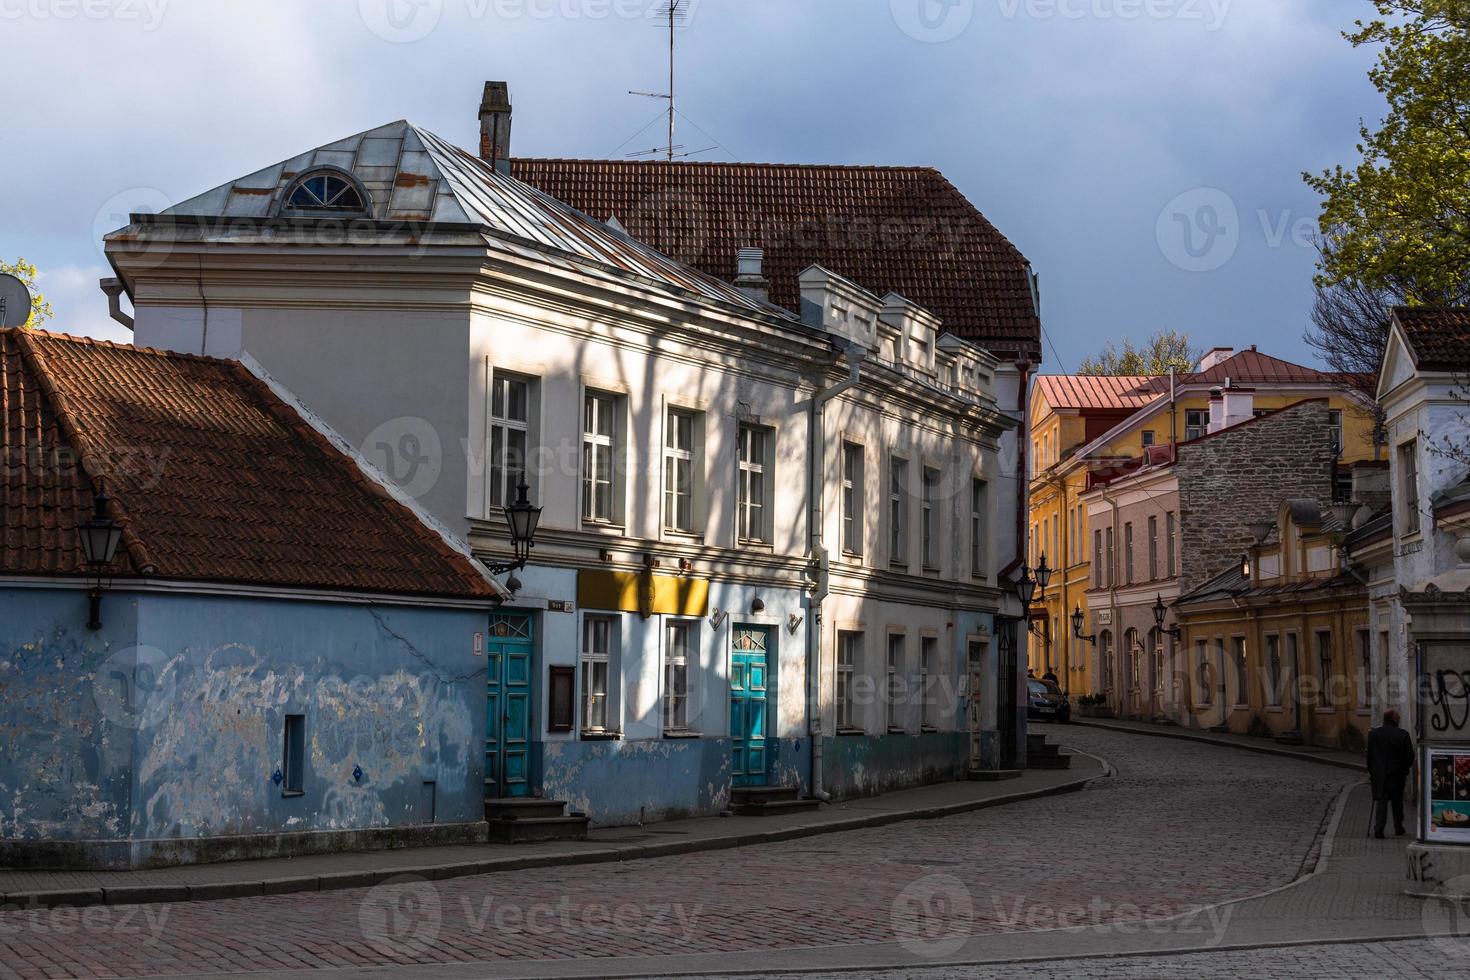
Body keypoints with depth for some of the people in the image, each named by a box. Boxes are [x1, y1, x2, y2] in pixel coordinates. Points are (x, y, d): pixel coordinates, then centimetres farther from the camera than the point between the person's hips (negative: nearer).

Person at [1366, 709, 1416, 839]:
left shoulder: (1373, 733, -1)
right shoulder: (1403, 735, -8)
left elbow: (1369, 755, 2)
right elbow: (1410, 755, -5)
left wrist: (1370, 771, 10)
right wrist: (1406, 769, 12)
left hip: (1378, 773, 1)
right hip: (1397, 773, -1)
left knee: (1380, 801, 0)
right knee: (1397, 801, 15)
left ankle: (1378, 829, -11)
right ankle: (1398, 828, 23)